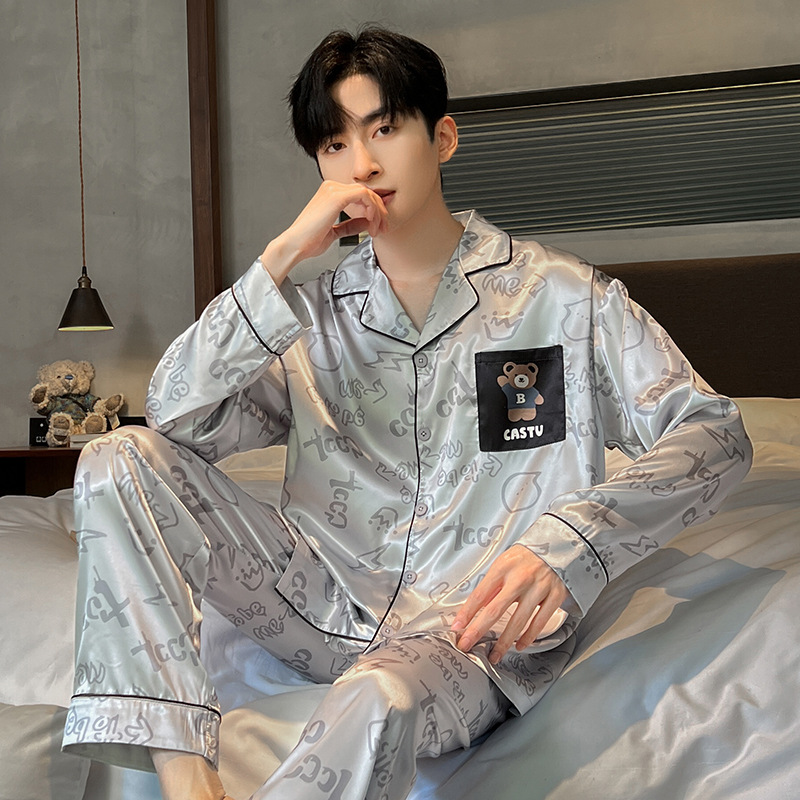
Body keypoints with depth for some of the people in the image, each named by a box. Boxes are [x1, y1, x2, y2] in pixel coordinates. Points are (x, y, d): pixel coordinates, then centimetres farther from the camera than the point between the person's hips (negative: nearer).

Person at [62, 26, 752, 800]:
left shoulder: (561, 295, 1)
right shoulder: (314, 314, 11)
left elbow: (714, 432, -6)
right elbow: (175, 415, -2)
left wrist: (564, 545, -23)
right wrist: (281, 257, -10)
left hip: (474, 629, -5)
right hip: (330, 601, 6)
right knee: (122, 459, -13)